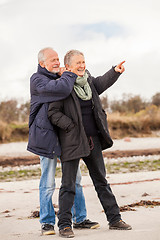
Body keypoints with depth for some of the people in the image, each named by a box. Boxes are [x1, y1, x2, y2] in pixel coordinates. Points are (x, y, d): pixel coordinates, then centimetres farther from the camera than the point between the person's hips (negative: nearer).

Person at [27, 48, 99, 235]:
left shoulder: (59, 77, 17)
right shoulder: (37, 79, -9)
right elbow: (63, 89, -25)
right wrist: (69, 74, -8)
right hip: (46, 135, -7)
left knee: (75, 178, 10)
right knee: (48, 183, -1)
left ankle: (80, 218, 20)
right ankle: (47, 222, 10)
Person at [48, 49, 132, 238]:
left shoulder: (88, 81, 8)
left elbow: (100, 84, 24)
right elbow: (53, 112, -12)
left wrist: (115, 72, 8)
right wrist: (70, 126, -18)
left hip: (93, 140, 7)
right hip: (72, 142, -7)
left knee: (101, 180, 13)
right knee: (68, 184, -3)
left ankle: (114, 219, 21)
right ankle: (64, 225, 5)